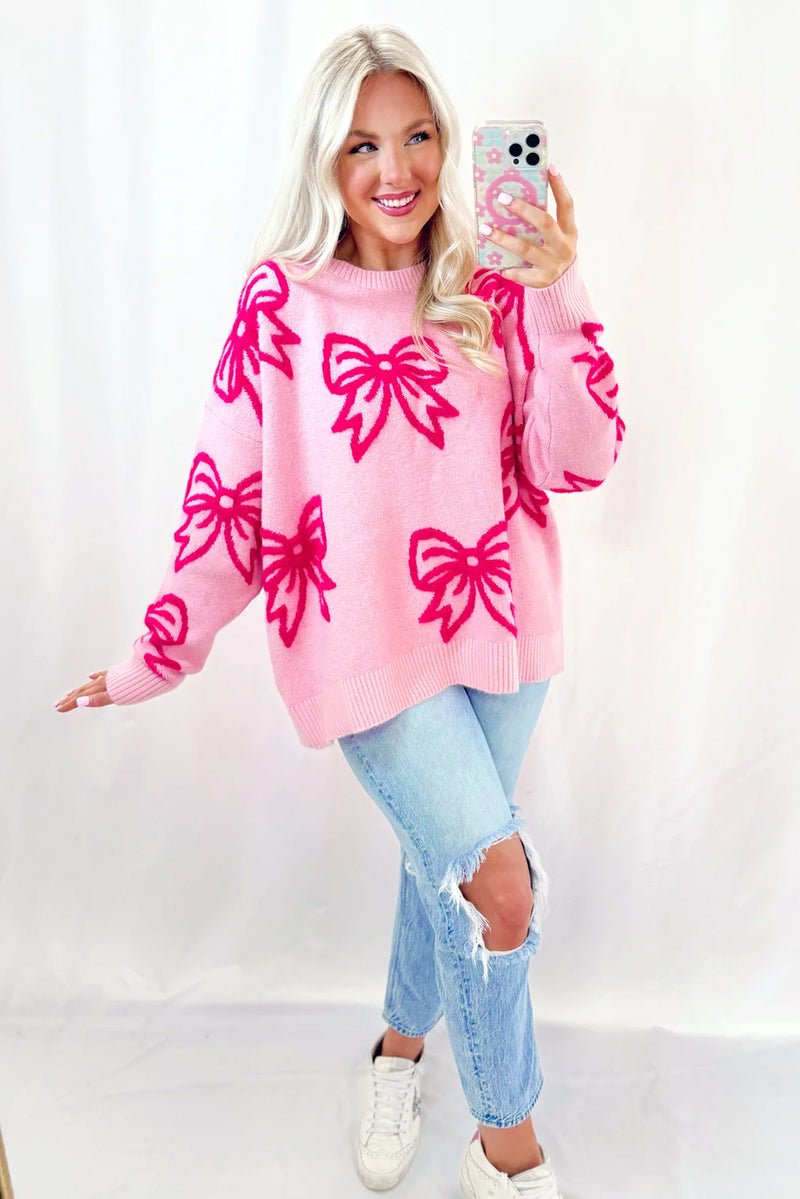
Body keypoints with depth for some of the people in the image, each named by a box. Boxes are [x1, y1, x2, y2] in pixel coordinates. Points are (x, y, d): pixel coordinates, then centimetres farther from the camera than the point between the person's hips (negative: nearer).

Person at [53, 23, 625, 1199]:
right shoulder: (282, 301, -6)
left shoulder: (489, 293, 1)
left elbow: (576, 462, -5)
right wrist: (159, 652, -3)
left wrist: (558, 298, -16)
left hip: (499, 627, 4)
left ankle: (402, 1043, 48)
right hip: (368, 641, -4)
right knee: (498, 875, -11)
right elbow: (228, 487, -4)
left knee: (446, 853, 17)